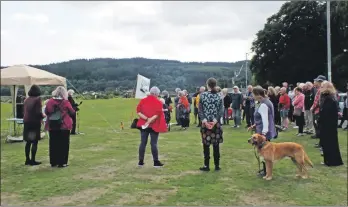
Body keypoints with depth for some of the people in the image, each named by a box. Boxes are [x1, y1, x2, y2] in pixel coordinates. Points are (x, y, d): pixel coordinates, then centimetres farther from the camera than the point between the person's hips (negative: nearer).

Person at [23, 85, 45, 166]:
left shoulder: (26, 100, 7)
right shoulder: (37, 99, -12)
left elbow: (25, 111, 10)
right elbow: (38, 112, -17)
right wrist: (43, 116, 1)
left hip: (26, 122, 6)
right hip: (35, 122, -6)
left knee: (28, 142, 14)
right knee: (35, 142, 0)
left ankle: (27, 159, 20)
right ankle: (33, 160, 1)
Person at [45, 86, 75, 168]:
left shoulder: (50, 102, -1)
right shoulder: (66, 102, -11)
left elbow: (46, 112, 10)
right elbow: (72, 113, -3)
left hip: (52, 126, 4)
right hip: (64, 126, -4)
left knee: (53, 144, 12)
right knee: (63, 144, 4)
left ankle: (53, 162, 17)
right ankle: (62, 162, 5)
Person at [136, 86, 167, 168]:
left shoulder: (142, 100, 5)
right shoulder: (158, 102, -6)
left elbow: (138, 111, -4)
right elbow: (157, 114, -17)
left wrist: (146, 119, -12)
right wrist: (150, 120, -19)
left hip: (144, 125, 4)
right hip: (154, 126, -3)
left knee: (143, 143, 8)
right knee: (154, 143, 1)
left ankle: (141, 161, 13)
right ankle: (156, 162, 6)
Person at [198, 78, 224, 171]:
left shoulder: (202, 95, -2)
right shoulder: (219, 96, 2)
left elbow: (200, 110, -7)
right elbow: (221, 111, -5)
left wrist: (205, 120, -9)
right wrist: (215, 120, -10)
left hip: (205, 123, -1)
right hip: (216, 124, 2)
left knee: (206, 145, 5)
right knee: (216, 145, 8)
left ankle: (206, 165, 10)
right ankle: (217, 165, 14)